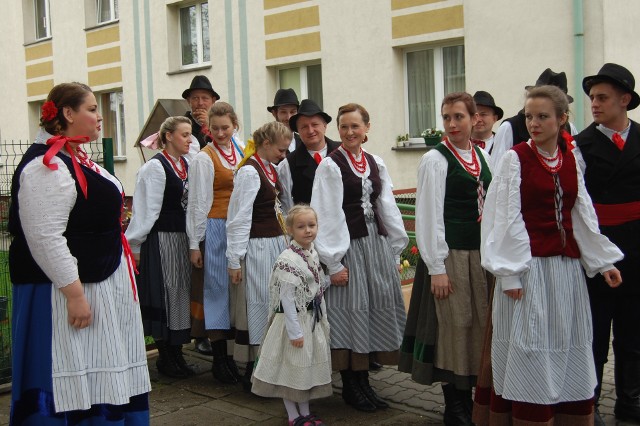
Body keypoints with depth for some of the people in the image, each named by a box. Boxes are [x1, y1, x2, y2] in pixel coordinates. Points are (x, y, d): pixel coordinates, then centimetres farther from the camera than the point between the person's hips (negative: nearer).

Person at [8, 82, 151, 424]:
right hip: (66, 291, -10)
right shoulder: (48, 166, -18)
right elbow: (45, 237, -25)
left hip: (98, 283, 10)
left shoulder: (76, 159, 14)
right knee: (68, 387, -3)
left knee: (98, 378, 17)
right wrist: (74, 294, -25)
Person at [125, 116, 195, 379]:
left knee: (180, 293, 11)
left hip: (182, 237, 8)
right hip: (161, 238, -7)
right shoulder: (155, 167, -11)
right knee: (165, 293, 0)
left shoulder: (186, 165, 11)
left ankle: (176, 354, 21)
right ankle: (166, 357, 12)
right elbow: (146, 209, -13)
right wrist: (135, 245, -12)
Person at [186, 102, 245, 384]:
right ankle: (219, 359, 9)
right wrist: (195, 244, -7)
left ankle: (239, 354, 18)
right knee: (219, 287, 0)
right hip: (217, 228, -5)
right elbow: (198, 203, -6)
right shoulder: (204, 158, -5)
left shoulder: (242, 154, 13)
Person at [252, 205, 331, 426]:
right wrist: (295, 331, -19)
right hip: (294, 319, -8)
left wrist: (323, 320, 14)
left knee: (309, 366, 16)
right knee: (292, 367, 4)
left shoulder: (314, 254, 5)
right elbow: (287, 299, -20)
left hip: (314, 320, 8)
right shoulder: (288, 260, -21)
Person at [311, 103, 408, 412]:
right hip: (348, 247, -6)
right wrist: (334, 263, -14)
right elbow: (326, 216, -11)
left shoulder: (376, 164, 10)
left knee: (375, 311, 8)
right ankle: (350, 386, 14)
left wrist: (395, 252, 9)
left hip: (377, 245, 6)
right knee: (349, 312, -1)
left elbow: (388, 209, 12)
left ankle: (363, 383, 20)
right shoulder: (330, 166, -7)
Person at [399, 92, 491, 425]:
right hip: (451, 254, -6)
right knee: (454, 326, 1)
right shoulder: (435, 160, -8)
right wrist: (436, 268, -14)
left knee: (480, 325, 10)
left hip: (481, 254, 6)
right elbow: (428, 216, -11)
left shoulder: (483, 157, 10)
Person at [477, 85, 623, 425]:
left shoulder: (571, 160, 9)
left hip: (567, 267, 5)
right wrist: (510, 274, -12)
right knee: (529, 353, 0)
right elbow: (506, 219, -9)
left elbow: (582, 216, 12)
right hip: (528, 266, -5)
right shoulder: (515, 159, -6)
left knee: (569, 350, 10)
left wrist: (603, 261, 10)